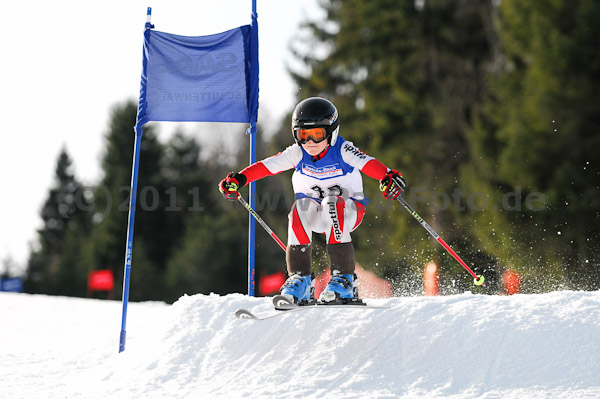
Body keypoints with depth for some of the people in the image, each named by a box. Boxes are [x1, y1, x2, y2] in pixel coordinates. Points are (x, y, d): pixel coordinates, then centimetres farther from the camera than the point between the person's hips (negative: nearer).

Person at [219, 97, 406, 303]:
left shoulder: (343, 151, -19)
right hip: (314, 213, 3)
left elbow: (369, 164, -36)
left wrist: (389, 177, -56)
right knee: (301, 208, -31)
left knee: (333, 205, -36)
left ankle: (343, 277, -32)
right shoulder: (298, 153, -10)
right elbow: (266, 166, -18)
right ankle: (299, 277, -24)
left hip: (349, 210, -3)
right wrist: (239, 179, -34)